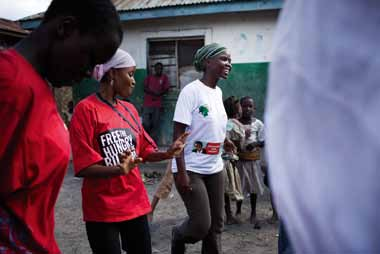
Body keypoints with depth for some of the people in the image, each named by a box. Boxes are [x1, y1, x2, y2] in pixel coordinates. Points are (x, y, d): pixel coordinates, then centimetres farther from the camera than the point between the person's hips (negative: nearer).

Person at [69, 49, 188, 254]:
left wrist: (167, 154, -4)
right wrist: (119, 170, -31)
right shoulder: (86, 109, -12)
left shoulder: (129, 110, 7)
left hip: (135, 203, 6)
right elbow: (83, 167, -16)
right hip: (102, 210, -6)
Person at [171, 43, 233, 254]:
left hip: (214, 168, 7)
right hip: (192, 169, -7)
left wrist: (224, 141, 6)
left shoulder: (218, 92, 8)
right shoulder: (191, 91, -15)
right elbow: (178, 133, -18)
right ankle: (178, 237, 26)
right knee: (202, 225, -6)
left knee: (216, 224, 9)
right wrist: (181, 172, -22)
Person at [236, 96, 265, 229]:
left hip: (253, 159, 1)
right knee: (239, 186, 6)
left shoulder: (258, 124, 0)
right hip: (239, 159, -1)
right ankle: (238, 211, 26)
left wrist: (255, 143, -19)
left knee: (254, 187, 7)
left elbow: (262, 142, 1)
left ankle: (253, 214, 20)